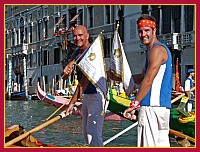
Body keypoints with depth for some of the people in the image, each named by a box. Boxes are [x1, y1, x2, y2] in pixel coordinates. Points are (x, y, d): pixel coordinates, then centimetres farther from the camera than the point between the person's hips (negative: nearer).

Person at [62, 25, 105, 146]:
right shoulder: (76, 54, 10)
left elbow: (85, 80, -23)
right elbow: (65, 76, 8)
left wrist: (72, 102, -25)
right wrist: (66, 72, -18)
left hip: (96, 96, -10)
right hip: (86, 96, 10)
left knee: (93, 132, -17)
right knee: (87, 132, 14)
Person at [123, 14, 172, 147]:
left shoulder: (157, 50, -10)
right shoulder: (156, 50, 22)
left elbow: (148, 81, -17)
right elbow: (143, 77, 29)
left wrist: (134, 104, -17)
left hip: (152, 106, -10)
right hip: (163, 106, 10)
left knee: (149, 145, -11)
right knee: (161, 143, 10)